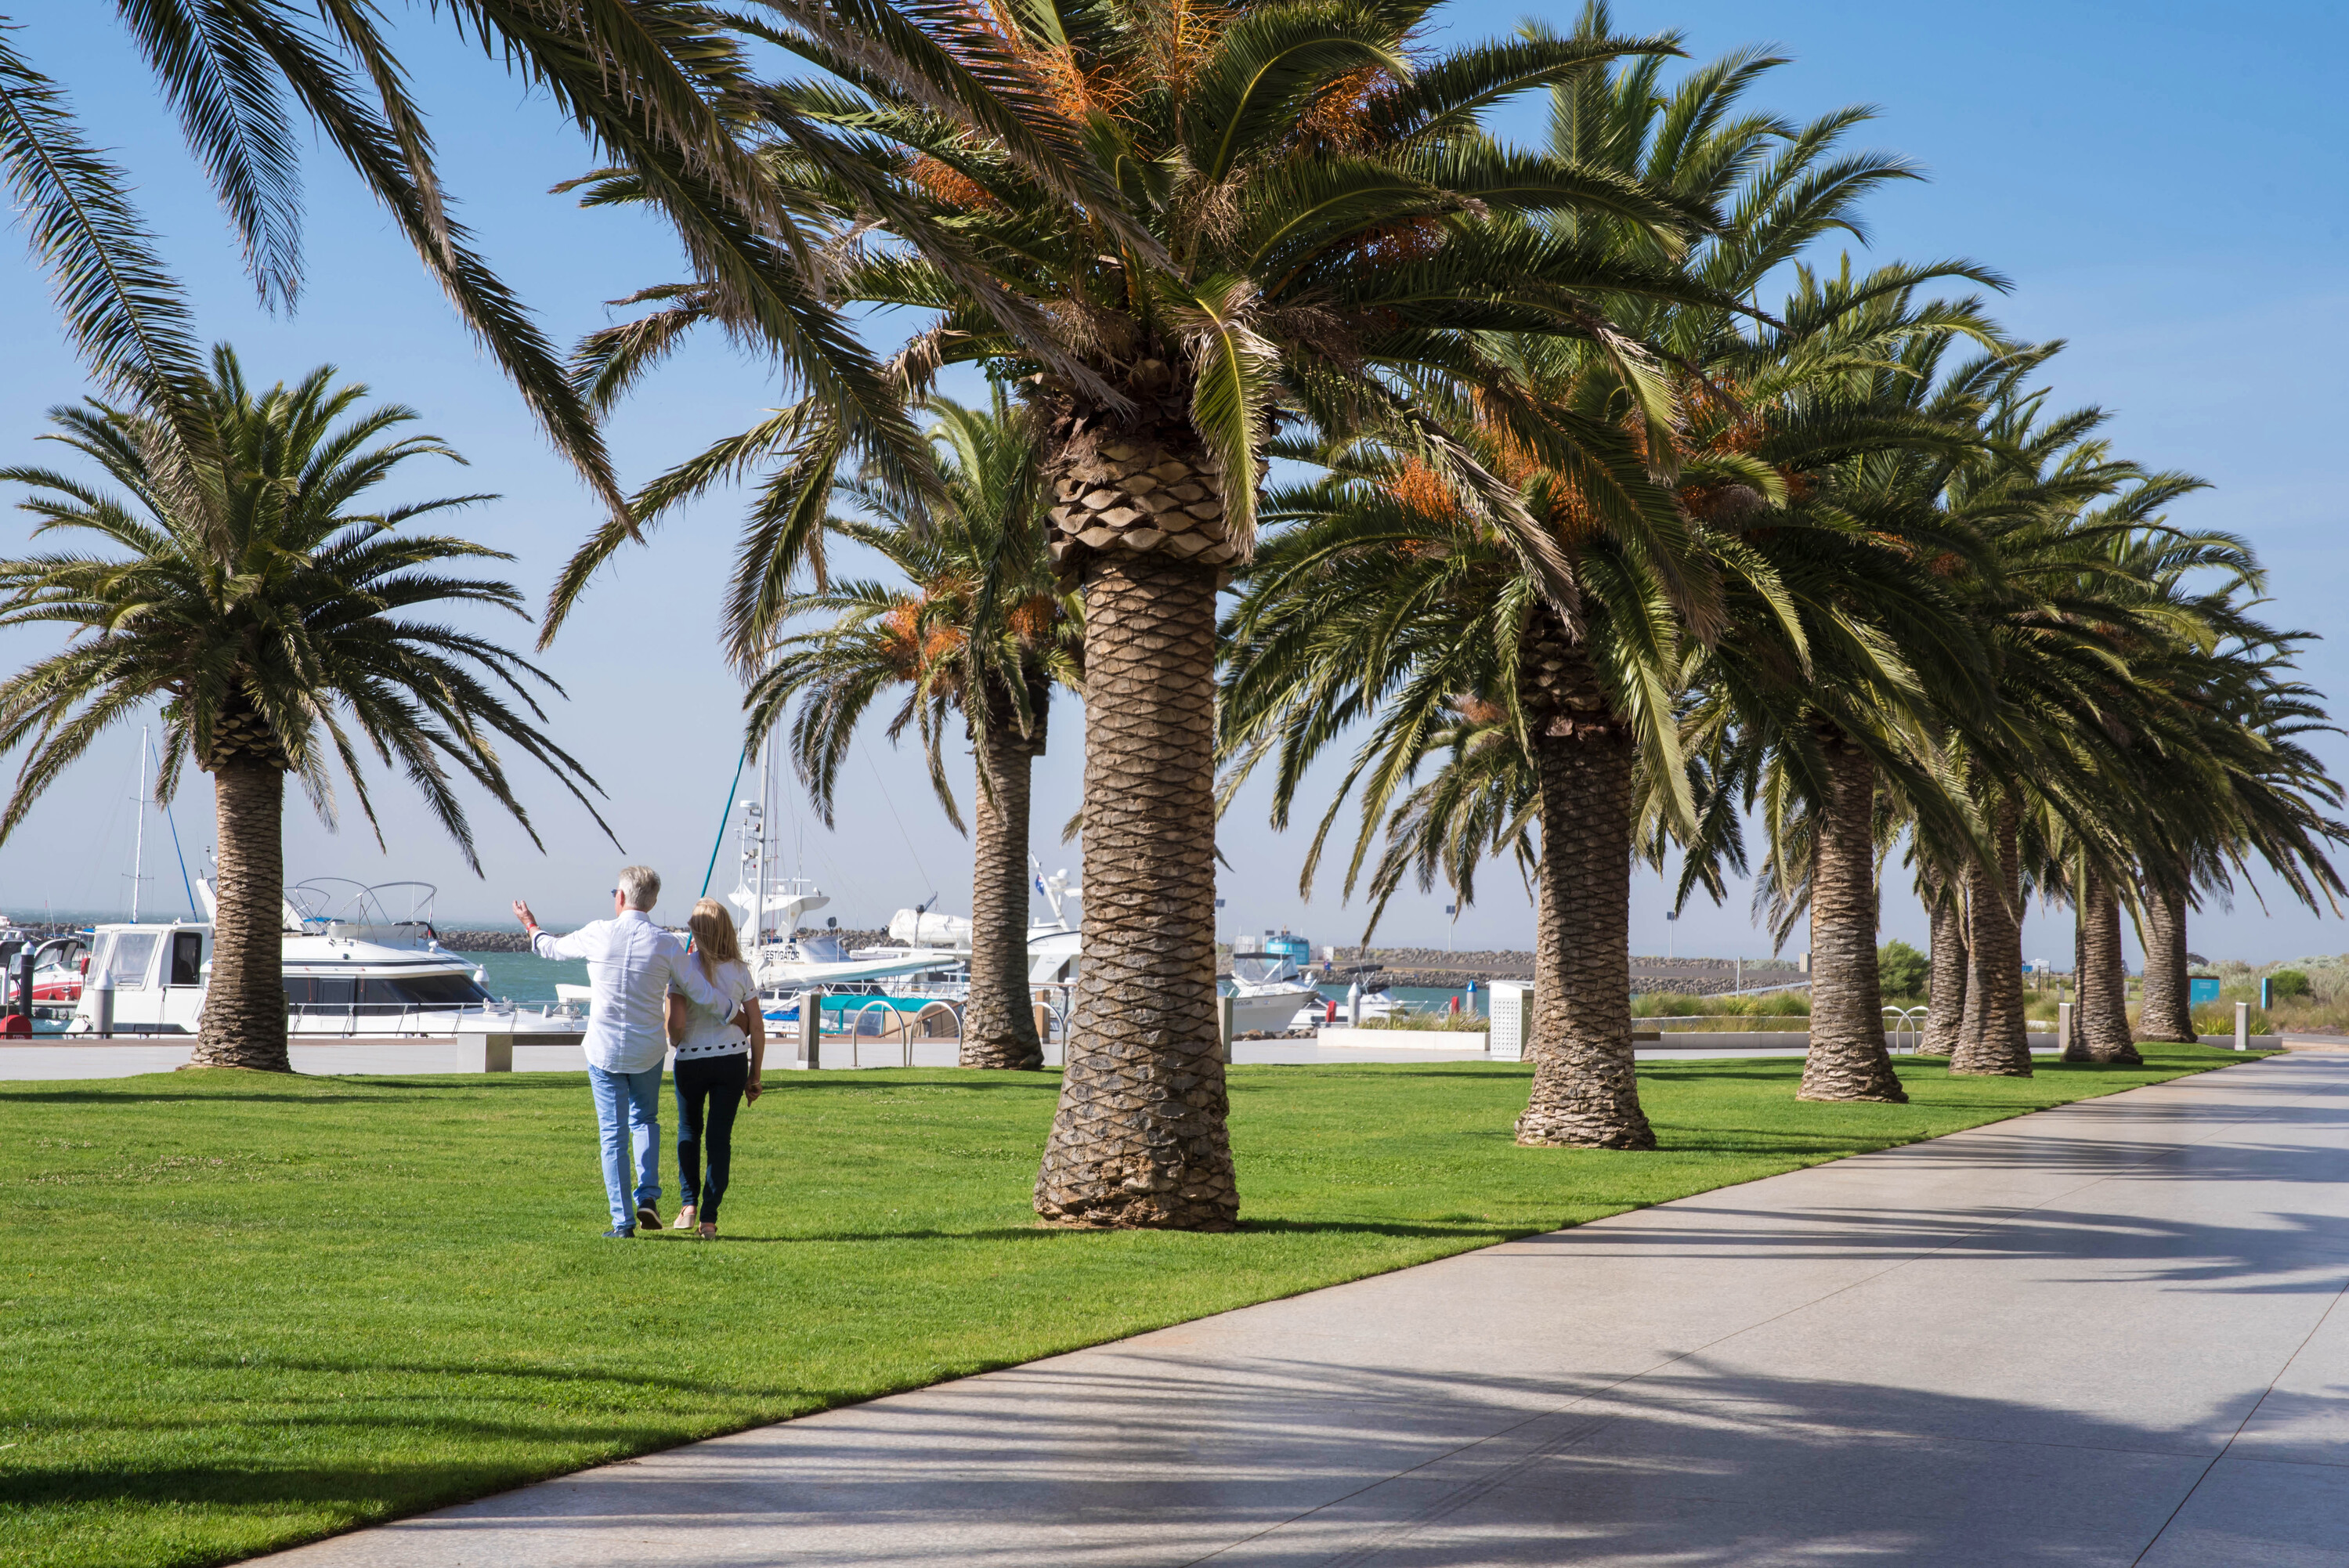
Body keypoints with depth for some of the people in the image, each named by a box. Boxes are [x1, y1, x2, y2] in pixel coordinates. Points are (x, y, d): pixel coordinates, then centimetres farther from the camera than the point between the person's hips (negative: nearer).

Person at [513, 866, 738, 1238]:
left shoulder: (597, 934, -9)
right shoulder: (665, 944, -9)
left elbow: (551, 948, 11)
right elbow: (704, 995, -6)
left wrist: (530, 926, 33)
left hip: (604, 1049, -1)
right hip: (648, 1050, 1)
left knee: (613, 1133, 6)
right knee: (645, 1120, 22)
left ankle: (623, 1219, 4)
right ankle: (647, 1195, 3)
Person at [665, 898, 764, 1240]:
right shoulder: (739, 970, 1)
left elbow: (676, 1023, -16)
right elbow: (757, 1026, 1)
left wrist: (675, 1042, 8)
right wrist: (755, 1076, 9)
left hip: (691, 1061, -2)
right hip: (733, 1060, 2)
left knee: (689, 1130, 20)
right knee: (720, 1137, 7)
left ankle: (689, 1205, 9)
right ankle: (709, 1218, 4)